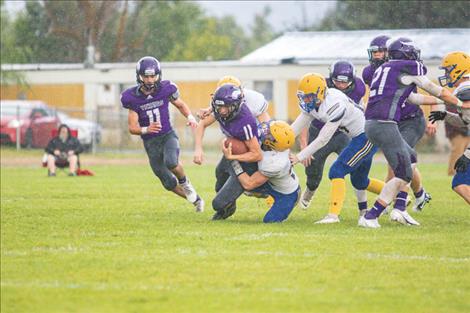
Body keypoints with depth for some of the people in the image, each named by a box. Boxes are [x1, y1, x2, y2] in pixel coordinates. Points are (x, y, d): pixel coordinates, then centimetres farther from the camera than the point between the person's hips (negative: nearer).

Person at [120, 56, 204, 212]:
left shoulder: (166, 89, -10)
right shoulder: (132, 97, -10)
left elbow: (180, 104, 11)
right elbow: (132, 127, -8)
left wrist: (190, 117, -8)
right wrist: (146, 130, -29)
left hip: (168, 135, -1)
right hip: (150, 143, 1)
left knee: (171, 162, -33)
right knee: (169, 183, 4)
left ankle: (184, 182, -1)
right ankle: (196, 200, 27)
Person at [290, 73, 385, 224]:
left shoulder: (334, 105, -31)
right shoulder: (313, 104, -4)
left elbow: (322, 140, -28)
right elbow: (295, 128, -1)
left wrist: (299, 157, -25)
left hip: (367, 136, -10)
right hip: (358, 137, 10)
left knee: (337, 171, -18)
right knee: (359, 182, 21)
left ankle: (333, 215, -20)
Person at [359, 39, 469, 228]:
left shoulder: (383, 69, 22)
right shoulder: (408, 68, -2)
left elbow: (411, 98, 30)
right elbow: (434, 90, 9)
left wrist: (442, 99, 39)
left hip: (371, 125, 9)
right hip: (384, 125, -9)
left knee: (410, 159, 24)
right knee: (403, 175, -4)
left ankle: (398, 210, 16)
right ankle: (370, 216, -8)